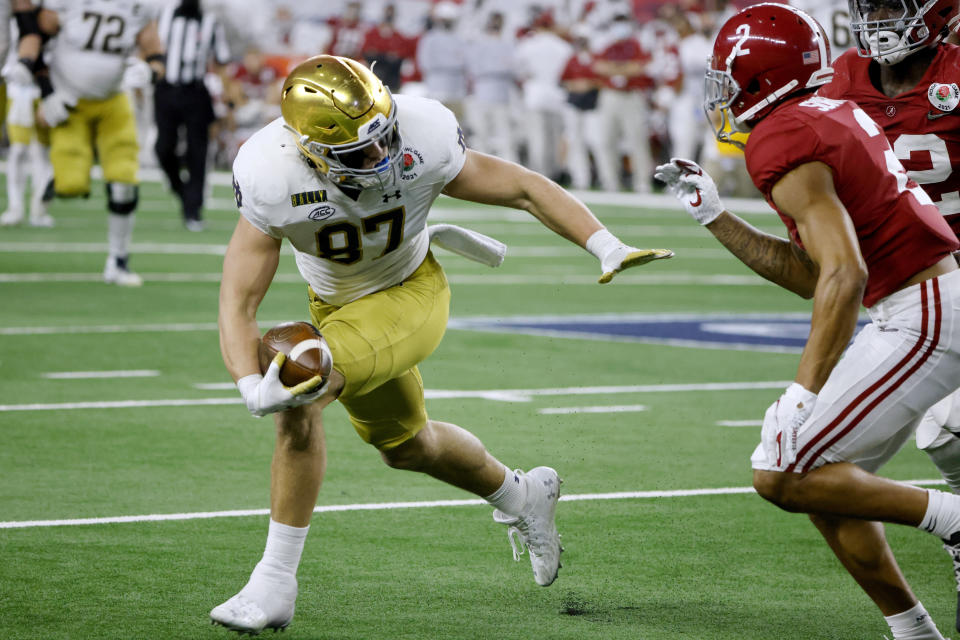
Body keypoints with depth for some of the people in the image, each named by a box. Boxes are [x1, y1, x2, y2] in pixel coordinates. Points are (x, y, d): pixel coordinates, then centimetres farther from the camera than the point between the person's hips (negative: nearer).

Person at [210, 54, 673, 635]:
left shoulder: (421, 142, -31)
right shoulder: (271, 181, -31)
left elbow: (522, 187, -17)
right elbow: (238, 303, -29)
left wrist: (608, 248, -26)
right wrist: (251, 387, -47)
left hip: (409, 296, -3)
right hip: (335, 303, 3)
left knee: (300, 399, -27)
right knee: (406, 446, 21)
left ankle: (276, 584, -19)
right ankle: (521, 497, 51)